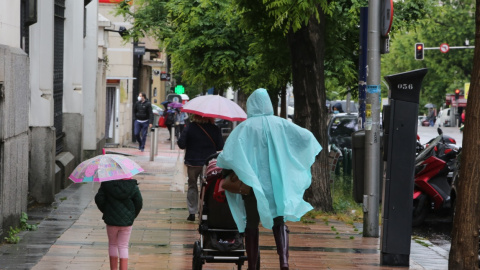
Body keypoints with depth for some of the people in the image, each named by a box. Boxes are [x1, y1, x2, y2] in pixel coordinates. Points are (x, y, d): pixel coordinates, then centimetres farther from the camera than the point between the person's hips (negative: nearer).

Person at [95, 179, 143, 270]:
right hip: (126, 221, 0)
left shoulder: (107, 184, -8)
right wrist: (133, 215, 11)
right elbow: (139, 202, -3)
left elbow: (99, 198, -9)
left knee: (112, 245, 17)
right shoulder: (132, 185, -5)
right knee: (123, 247, 6)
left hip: (111, 221, 0)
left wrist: (105, 211, 7)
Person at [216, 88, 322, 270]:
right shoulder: (280, 124, -3)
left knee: (251, 226, 13)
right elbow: (307, 136, -4)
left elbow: (227, 155, -17)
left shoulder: (245, 127, -10)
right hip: (276, 186, 2)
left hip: (252, 184, -2)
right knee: (279, 224, 12)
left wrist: (222, 169, 3)